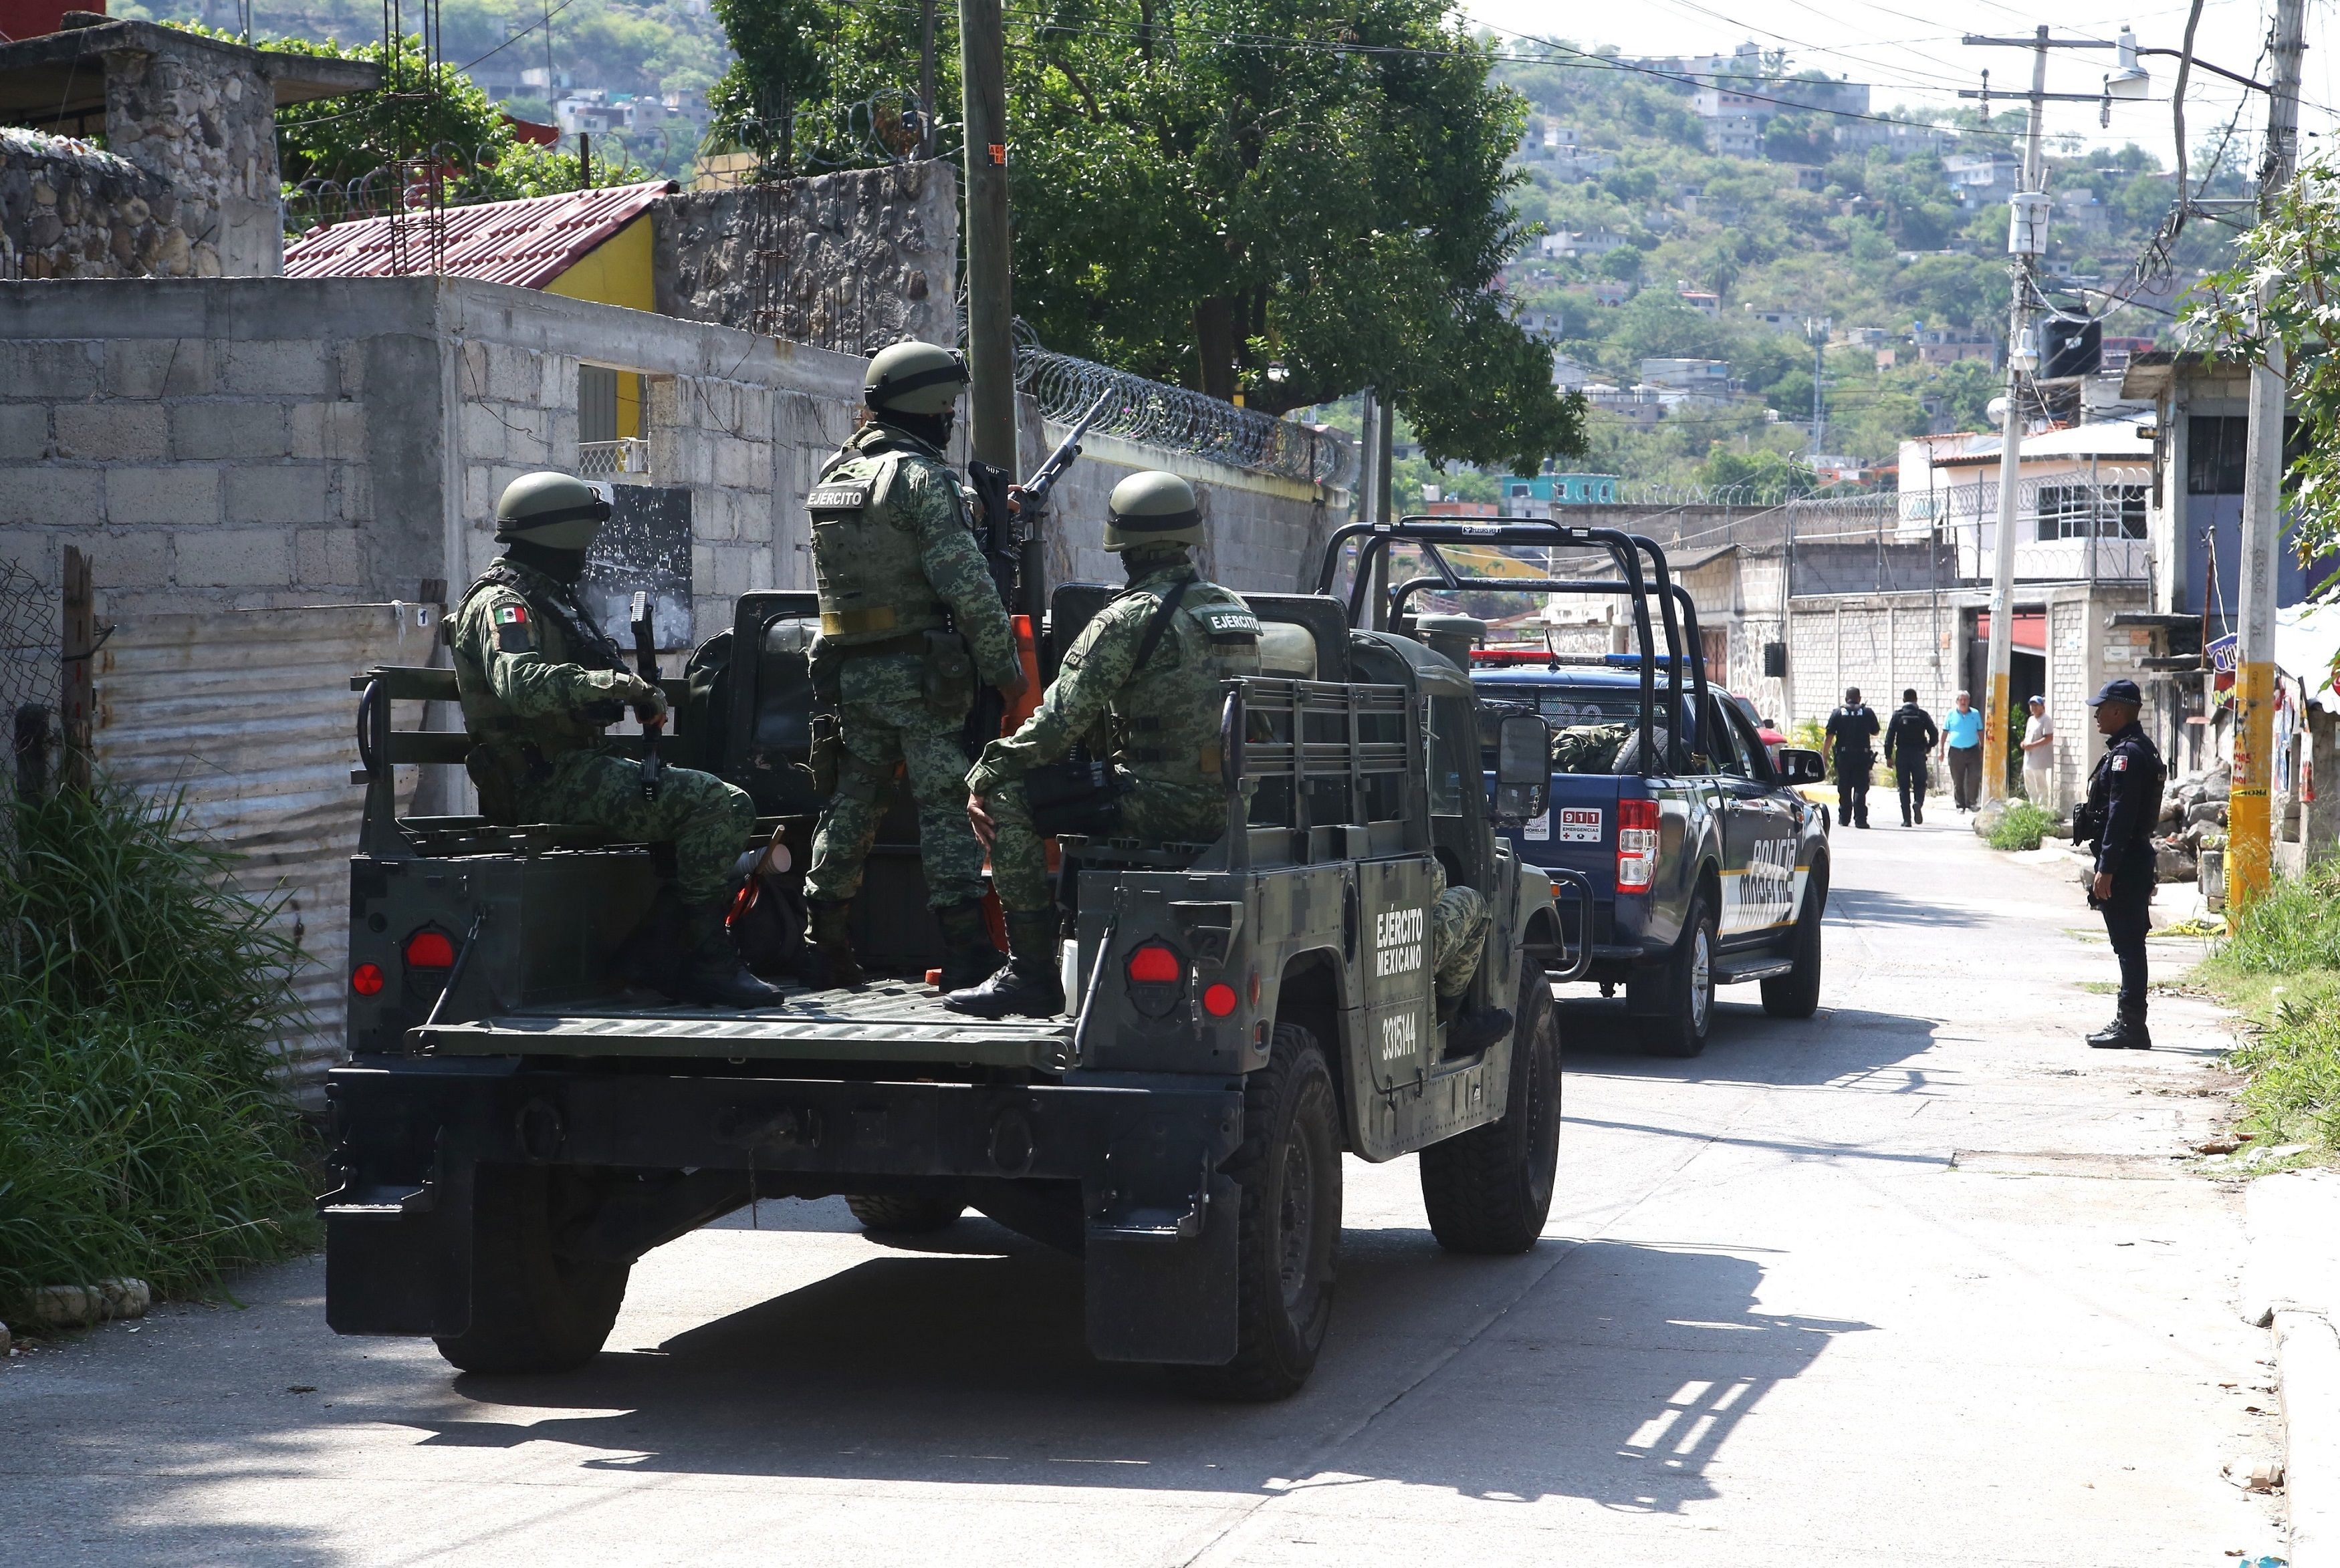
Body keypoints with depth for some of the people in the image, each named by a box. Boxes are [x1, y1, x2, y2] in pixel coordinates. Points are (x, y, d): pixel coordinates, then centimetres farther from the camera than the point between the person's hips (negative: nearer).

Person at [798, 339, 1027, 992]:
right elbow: (965, 583, -18)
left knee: (851, 804, 14)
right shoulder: (922, 477, -13)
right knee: (946, 805, -4)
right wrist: (1003, 662, -10)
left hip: (850, 670, 7)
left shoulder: (834, 475, 12)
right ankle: (966, 954, -6)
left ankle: (824, 949, 19)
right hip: (919, 670, -7)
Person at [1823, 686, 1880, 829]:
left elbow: (1830, 736, -4)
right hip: (1862, 755, -1)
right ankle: (1860, 819, -11)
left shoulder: (1838, 713, 2)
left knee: (1844, 788, 12)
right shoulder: (1868, 712, 2)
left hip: (1843, 754, 1)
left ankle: (1844, 817, 19)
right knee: (1860, 788, -2)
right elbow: (1875, 732, 11)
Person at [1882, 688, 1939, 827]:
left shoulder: (1897, 715, -1)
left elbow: (1890, 736, -5)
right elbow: (1934, 734, -2)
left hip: (1902, 755, 0)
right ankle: (1918, 802, -23)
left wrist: (1889, 756, -1)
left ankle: (1906, 819, 2)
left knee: (1904, 787, 6)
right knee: (1920, 784, 9)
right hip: (1918, 754, 0)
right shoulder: (1923, 715, 0)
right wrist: (1929, 748, 16)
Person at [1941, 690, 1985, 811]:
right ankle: (1960, 805, 11)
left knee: (1974, 778, -8)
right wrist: (1942, 750, 3)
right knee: (1958, 781, 3)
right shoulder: (1951, 714, 5)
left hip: (1972, 751, 0)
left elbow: (1980, 732, 14)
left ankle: (1971, 803, 2)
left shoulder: (1975, 714, 7)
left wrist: (1982, 749, 11)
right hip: (1956, 751, 0)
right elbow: (1945, 733, 7)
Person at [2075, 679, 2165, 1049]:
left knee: (2128, 945, -7)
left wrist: (2106, 870, -22)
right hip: (2135, 862, 11)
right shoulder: (2140, 748, 17)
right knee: (2130, 945, 14)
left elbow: (2120, 815, -22)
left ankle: (2131, 1026, -6)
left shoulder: (2128, 753, -16)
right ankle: (2130, 1022, 19)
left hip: (2124, 865, -11)